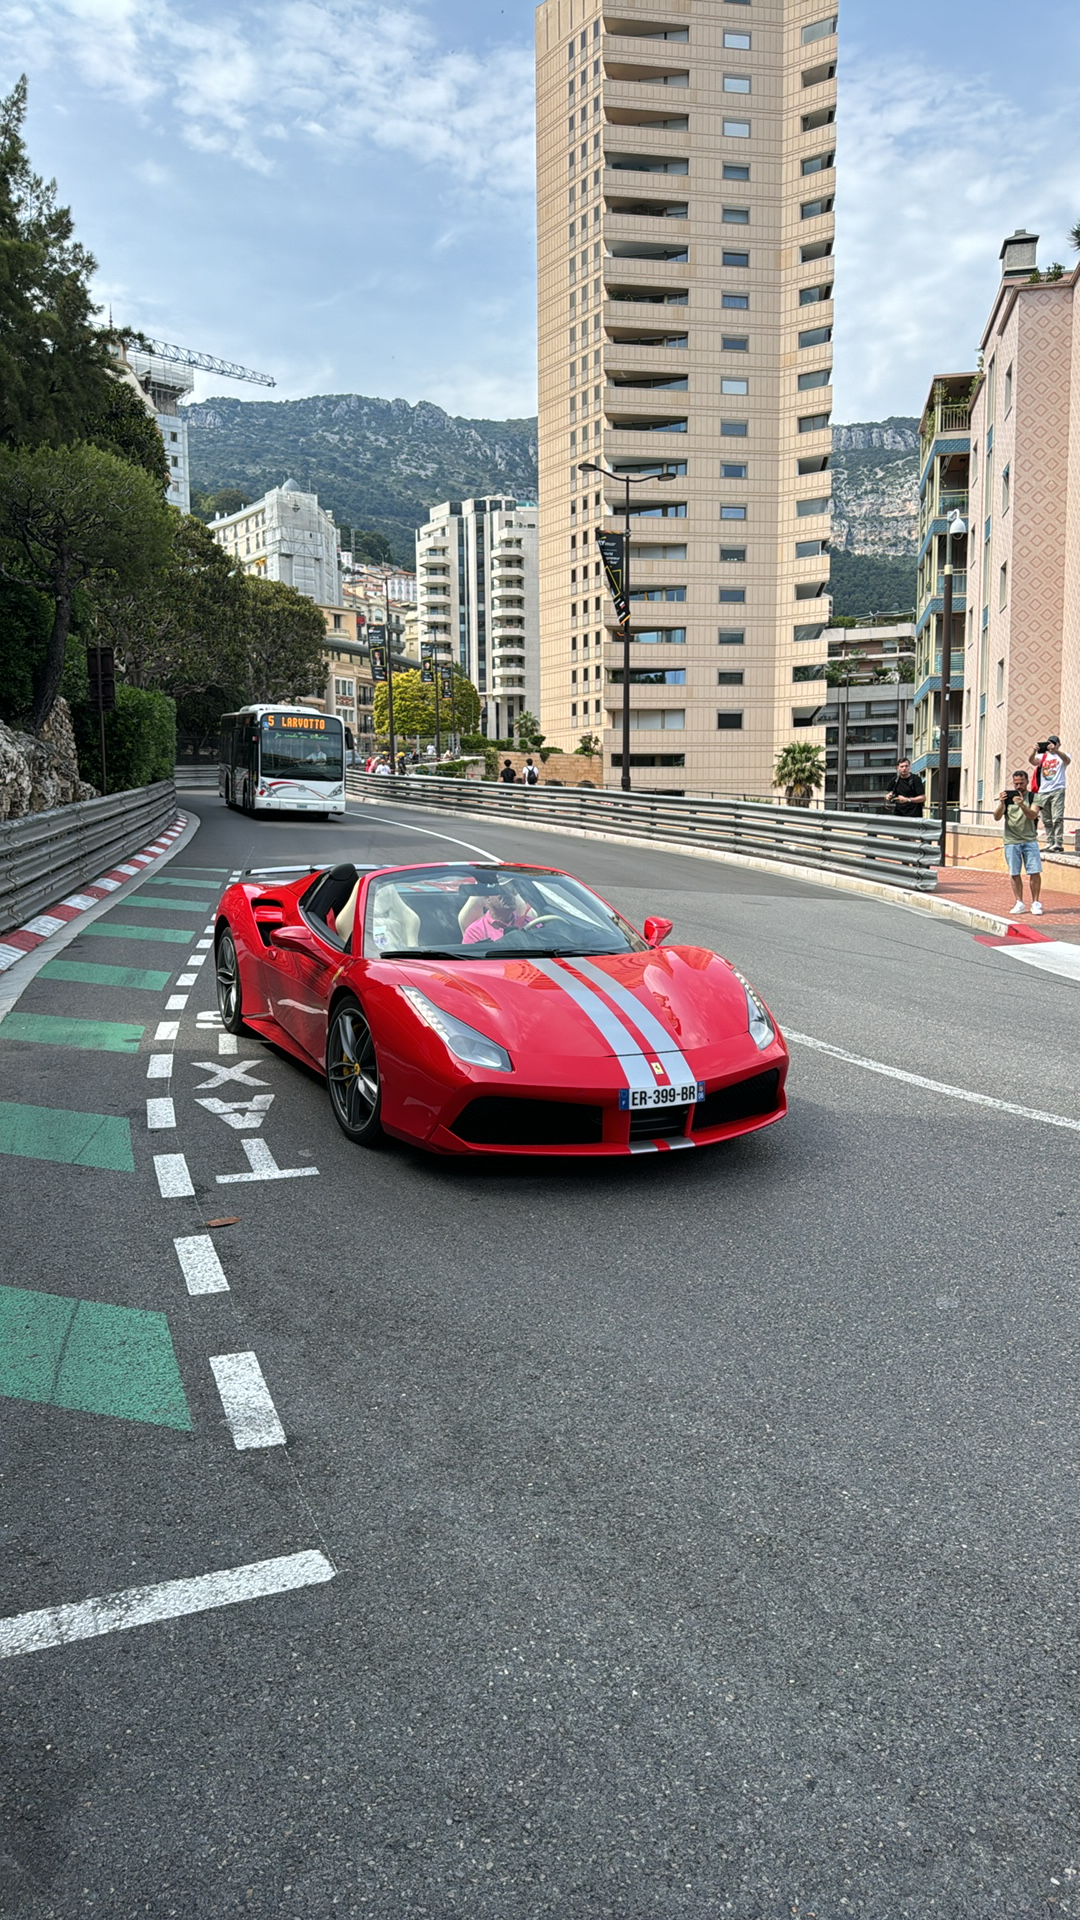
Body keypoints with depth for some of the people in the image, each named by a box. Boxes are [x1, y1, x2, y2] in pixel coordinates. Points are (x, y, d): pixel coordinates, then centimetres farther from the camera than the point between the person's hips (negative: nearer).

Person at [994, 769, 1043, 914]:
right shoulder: (1007, 797, 7)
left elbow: (1033, 815, -12)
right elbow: (997, 817, -3)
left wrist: (1022, 805, -29)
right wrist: (1002, 803, -21)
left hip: (1030, 840, -1)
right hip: (1011, 841, 1)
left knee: (1035, 872, -5)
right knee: (1015, 874, 2)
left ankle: (1036, 903, 4)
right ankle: (1019, 903, 9)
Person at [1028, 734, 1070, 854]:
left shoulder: (1062, 756, 9)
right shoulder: (1042, 756, 16)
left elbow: (1067, 761, -15)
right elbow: (1032, 761, -4)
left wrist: (1055, 750, -32)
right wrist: (1034, 751, -26)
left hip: (1057, 790, -4)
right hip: (1043, 792, 4)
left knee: (1057, 818, -12)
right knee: (1047, 820, 4)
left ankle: (1058, 844, -15)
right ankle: (1050, 843, 7)